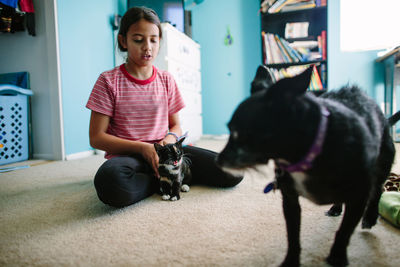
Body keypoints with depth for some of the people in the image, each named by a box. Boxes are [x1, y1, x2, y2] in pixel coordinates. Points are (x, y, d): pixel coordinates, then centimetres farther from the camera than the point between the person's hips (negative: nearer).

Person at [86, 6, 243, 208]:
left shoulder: (166, 80, 9)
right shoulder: (109, 81, -2)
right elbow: (96, 138, -6)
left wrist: (171, 138, -12)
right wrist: (142, 147, -17)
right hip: (128, 154, -2)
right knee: (110, 182, -41)